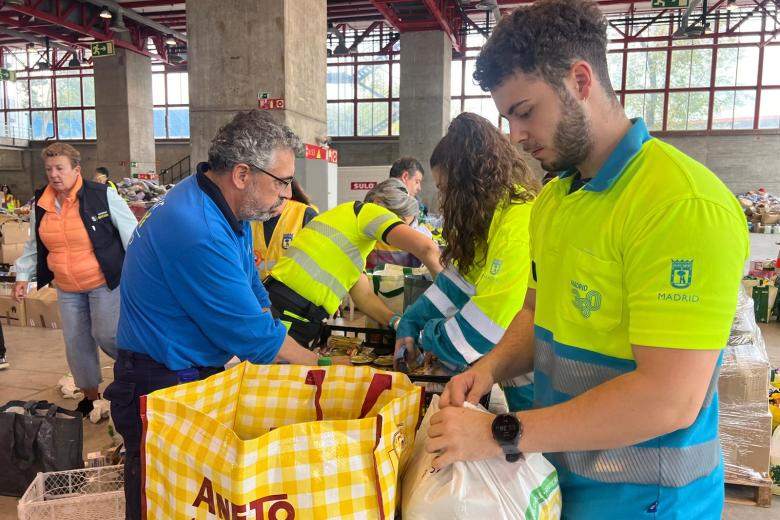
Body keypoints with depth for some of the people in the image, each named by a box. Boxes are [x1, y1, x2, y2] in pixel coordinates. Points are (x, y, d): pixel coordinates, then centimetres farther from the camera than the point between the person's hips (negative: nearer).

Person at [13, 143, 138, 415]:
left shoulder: (102, 195, -15)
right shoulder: (40, 203, 2)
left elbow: (131, 235, -12)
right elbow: (33, 244, 15)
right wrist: (23, 275, 7)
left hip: (104, 282, -6)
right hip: (66, 288, 6)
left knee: (107, 336, -7)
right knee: (76, 342, 11)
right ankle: (90, 395, 29)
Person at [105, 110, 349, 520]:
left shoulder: (228, 208, -2)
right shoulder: (198, 233, -32)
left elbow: (252, 294, 7)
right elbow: (253, 336, -26)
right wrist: (321, 363, -12)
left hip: (196, 373, 9)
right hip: (162, 388, -8)